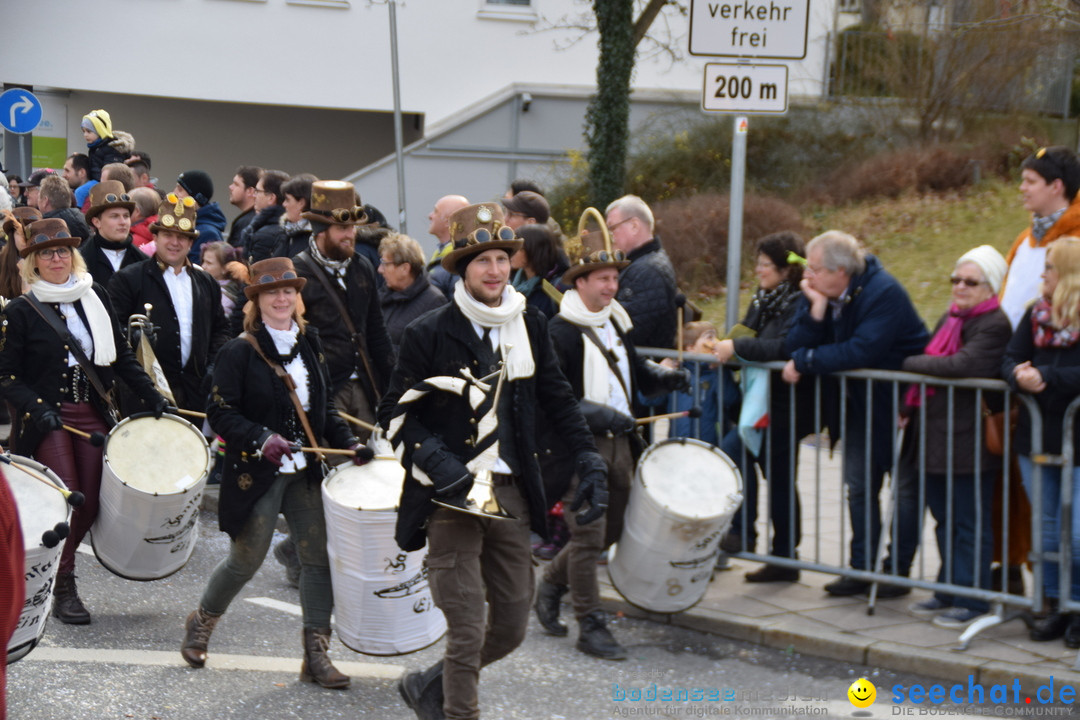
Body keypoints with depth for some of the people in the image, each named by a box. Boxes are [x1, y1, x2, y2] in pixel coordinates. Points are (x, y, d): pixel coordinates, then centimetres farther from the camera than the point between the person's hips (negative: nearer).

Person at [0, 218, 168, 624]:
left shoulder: (96, 298, 9)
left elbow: (122, 357, 13)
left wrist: (152, 398, 5)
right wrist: (37, 408, -18)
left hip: (93, 415, 4)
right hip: (47, 420, -4)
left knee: (91, 503, 0)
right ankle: (62, 590, 1)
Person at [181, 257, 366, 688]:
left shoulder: (309, 345, 10)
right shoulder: (239, 352, -8)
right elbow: (220, 413, -11)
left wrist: (347, 443, 2)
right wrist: (261, 439, -24)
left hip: (305, 473, 5)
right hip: (257, 475, -5)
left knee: (319, 556, -3)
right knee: (245, 561, 3)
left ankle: (316, 656, 3)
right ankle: (201, 622, 31)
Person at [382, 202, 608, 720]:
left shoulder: (530, 326, 7)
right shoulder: (429, 334, -6)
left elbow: (557, 400, 14)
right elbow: (395, 413, -3)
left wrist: (590, 464, 5)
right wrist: (439, 463, -18)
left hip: (512, 493, 5)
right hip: (451, 498, -5)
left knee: (511, 627, 10)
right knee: (468, 630, -8)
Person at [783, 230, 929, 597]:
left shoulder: (883, 293, -25)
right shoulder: (817, 292, -5)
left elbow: (863, 350, -35)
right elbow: (793, 346, -11)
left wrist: (805, 362, -27)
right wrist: (817, 309, -25)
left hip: (900, 400, -7)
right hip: (858, 401, 8)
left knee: (905, 484, 1)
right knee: (859, 484, 10)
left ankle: (898, 570, 7)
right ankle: (861, 568, 17)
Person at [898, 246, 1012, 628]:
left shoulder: (994, 325, -13)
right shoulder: (950, 319, 16)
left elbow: (962, 365, -27)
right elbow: (933, 365, 19)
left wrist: (909, 363, -15)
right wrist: (909, 407, 4)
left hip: (970, 442, -9)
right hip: (937, 437, 9)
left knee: (970, 522, -2)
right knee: (945, 520, 16)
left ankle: (971, 600, 4)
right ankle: (949, 592, 26)